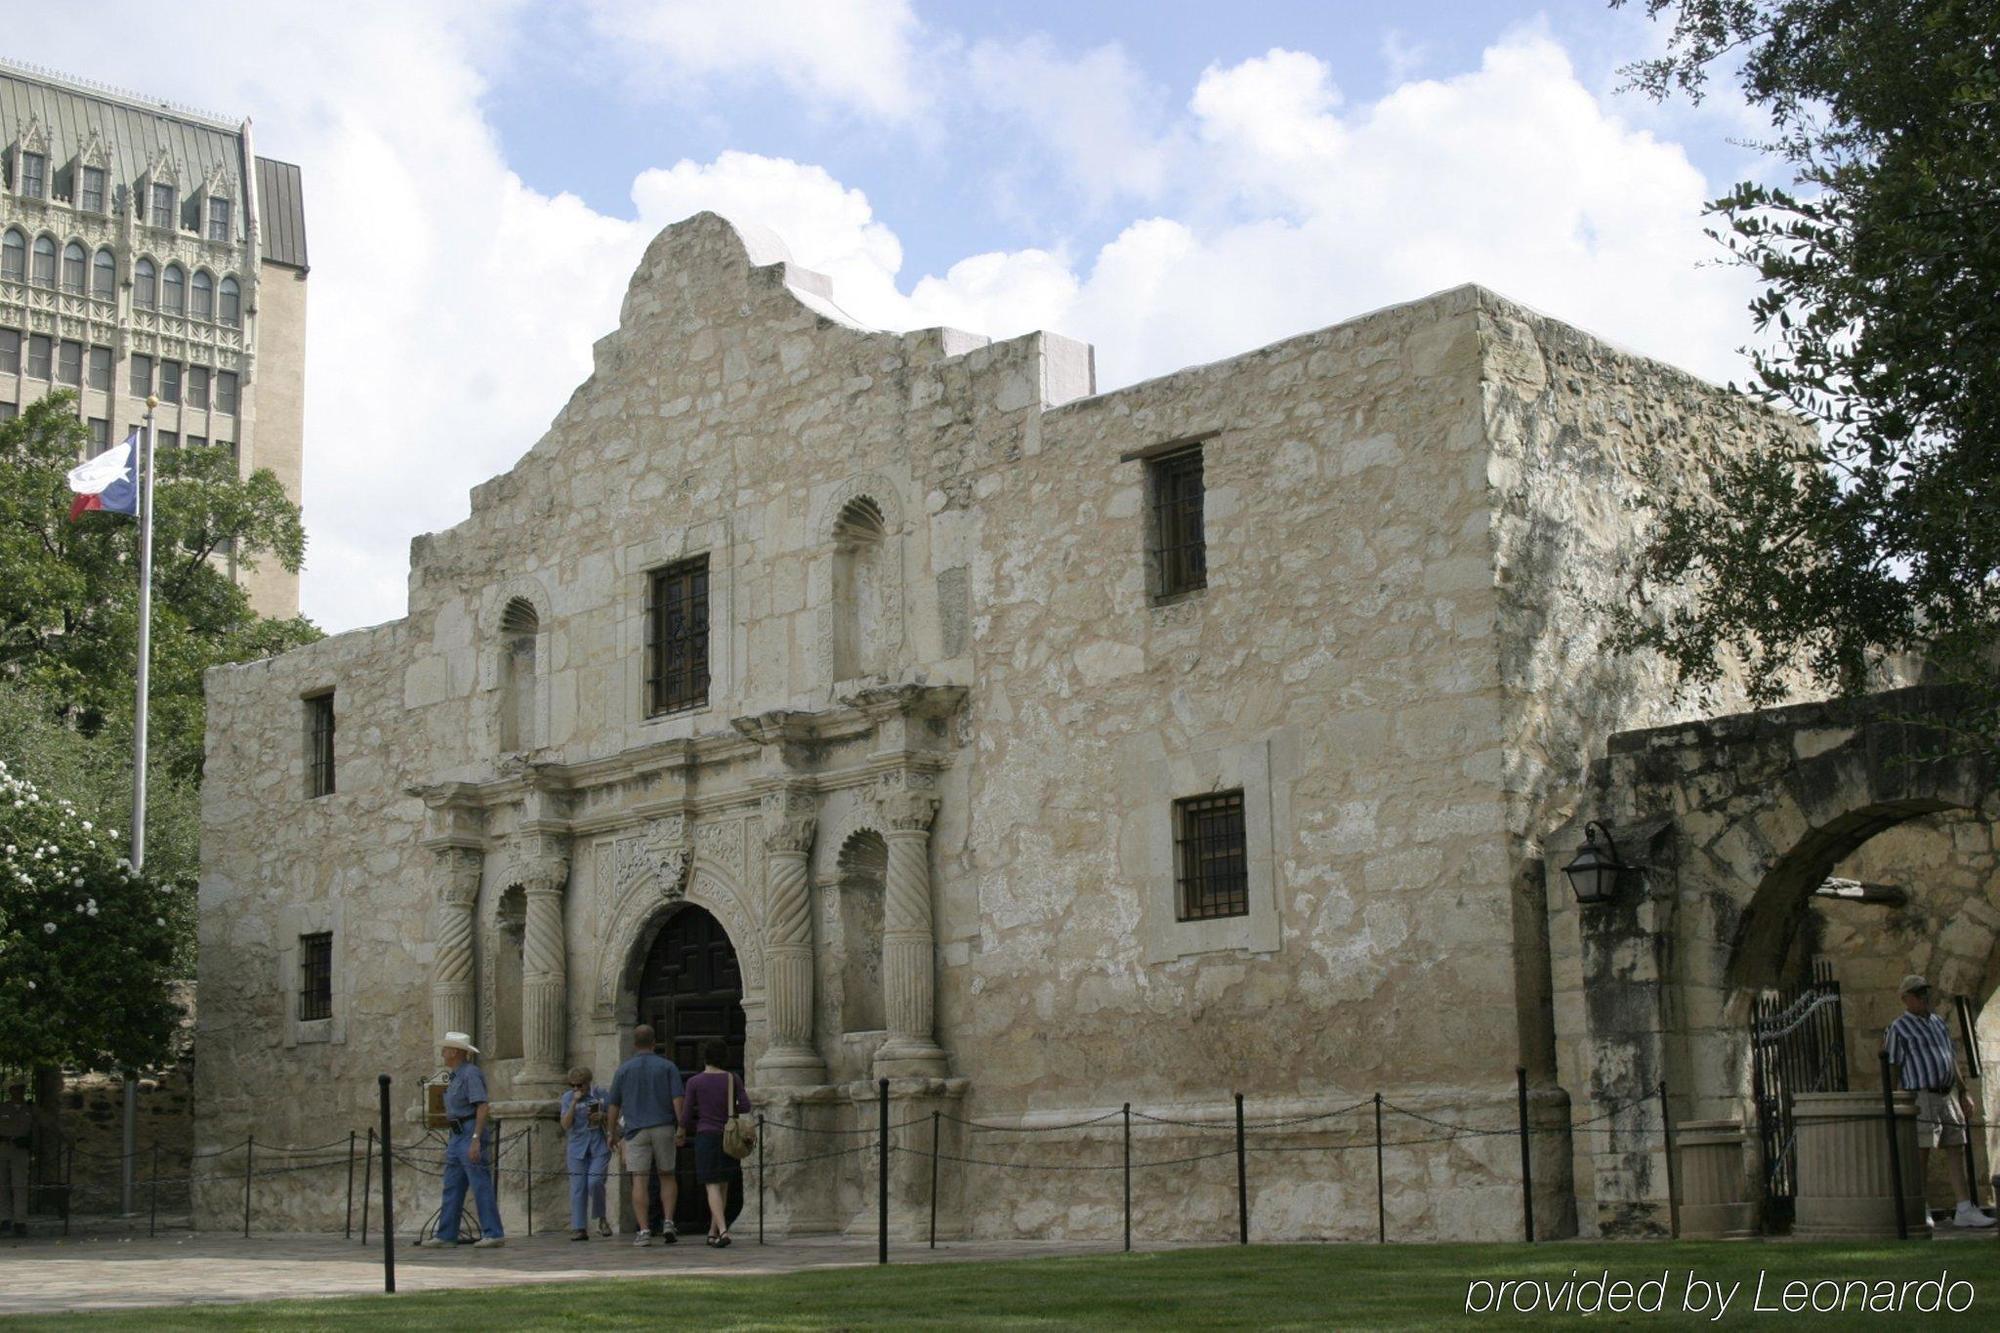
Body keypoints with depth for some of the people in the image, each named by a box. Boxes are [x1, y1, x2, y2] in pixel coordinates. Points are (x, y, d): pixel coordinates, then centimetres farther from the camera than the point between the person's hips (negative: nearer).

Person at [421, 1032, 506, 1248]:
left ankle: (493, 1234, -7)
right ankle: (446, 1235, 13)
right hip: (457, 1136, 10)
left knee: (481, 1186, -9)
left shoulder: (471, 1074, -12)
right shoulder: (455, 1076, 18)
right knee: (452, 1188, 10)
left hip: (471, 1134, -10)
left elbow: (482, 1107, -20)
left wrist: (476, 1139, -25)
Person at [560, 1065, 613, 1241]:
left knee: (595, 1182, -15)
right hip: (577, 1147, 2)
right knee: (577, 1187, -1)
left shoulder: (601, 1094, 0)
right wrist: (574, 1102, -16)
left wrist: (602, 1116, -13)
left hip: (599, 1146, -2)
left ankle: (602, 1219, 7)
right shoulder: (568, 1098, 2)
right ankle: (579, 1228, 3)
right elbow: (566, 1124, -8)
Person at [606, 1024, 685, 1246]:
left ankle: (644, 1232, -9)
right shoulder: (668, 1067, 3)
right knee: (667, 1176, 15)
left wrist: (613, 1133, 20)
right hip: (664, 1128, 1)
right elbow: (678, 1099, -6)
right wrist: (681, 1129, -6)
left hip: (636, 1130, 0)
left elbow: (614, 1105, 10)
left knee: (640, 1181, -2)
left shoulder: (624, 1070, 6)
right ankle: (668, 1223, 0)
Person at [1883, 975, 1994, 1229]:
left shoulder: (1938, 1022, 18)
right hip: (1921, 1096, -7)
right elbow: (1891, 1068, -5)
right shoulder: (1898, 1028, -4)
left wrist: (1964, 1093, 19)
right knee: (1921, 1153, -7)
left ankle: (1965, 1210, 2)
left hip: (1948, 1094, 7)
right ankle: (1921, 1213, -2)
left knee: (1957, 1150, 2)